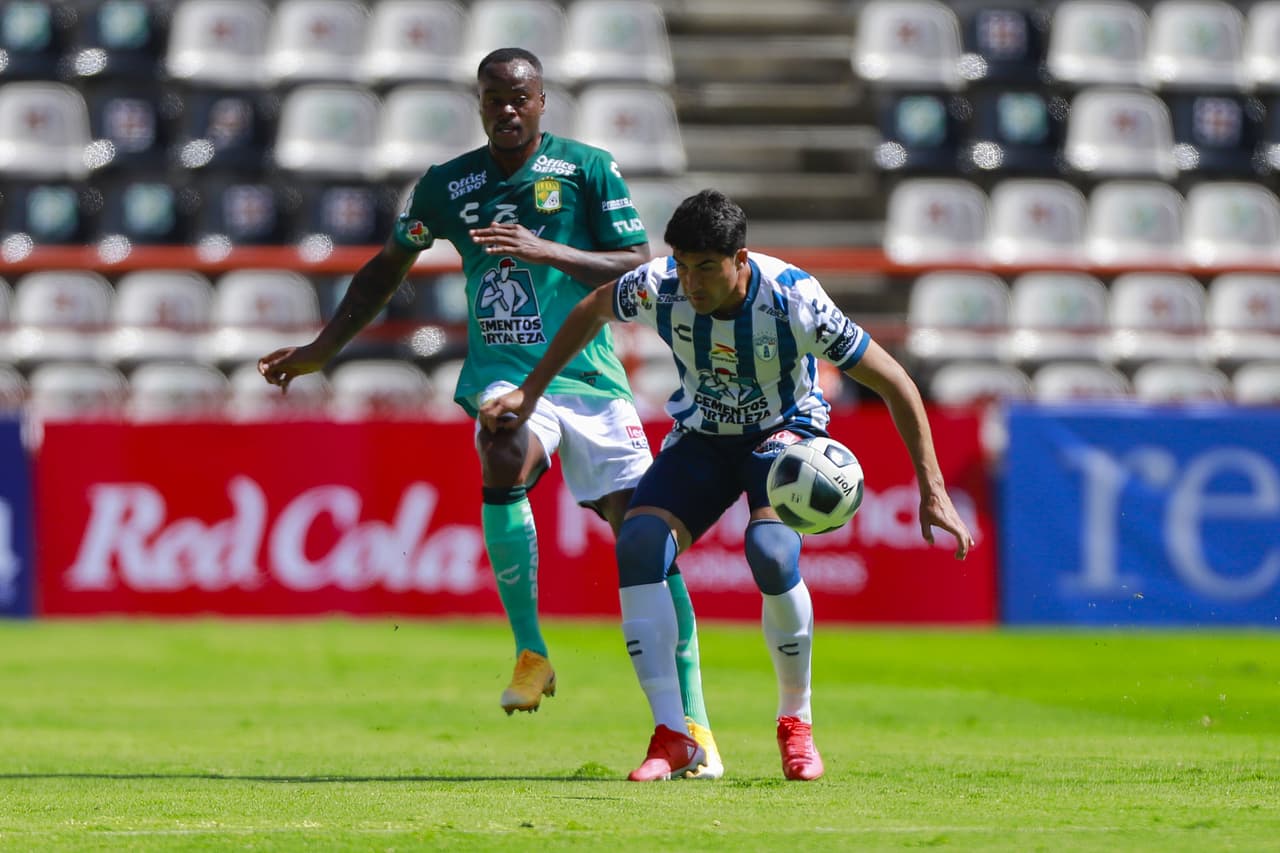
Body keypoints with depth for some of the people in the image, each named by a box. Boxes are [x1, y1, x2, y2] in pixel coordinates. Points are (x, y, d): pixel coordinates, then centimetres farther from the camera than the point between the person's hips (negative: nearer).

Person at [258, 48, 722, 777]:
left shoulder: (588, 169, -1)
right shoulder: (447, 185, 8)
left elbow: (639, 268, -6)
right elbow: (389, 267, 23)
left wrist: (545, 251, -19)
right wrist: (322, 350, 21)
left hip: (588, 375, -1)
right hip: (503, 373, 1)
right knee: (504, 462, -34)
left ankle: (692, 723, 2)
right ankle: (531, 655, -19)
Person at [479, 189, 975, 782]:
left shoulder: (793, 300, -30)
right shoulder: (658, 287, -21)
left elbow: (894, 383, -21)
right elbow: (592, 310, 4)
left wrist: (932, 491, -22)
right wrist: (529, 392, 8)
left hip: (785, 432, -3)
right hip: (702, 436, 3)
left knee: (771, 551, -32)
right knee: (637, 547, -23)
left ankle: (795, 722, -9)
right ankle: (672, 738, -17)